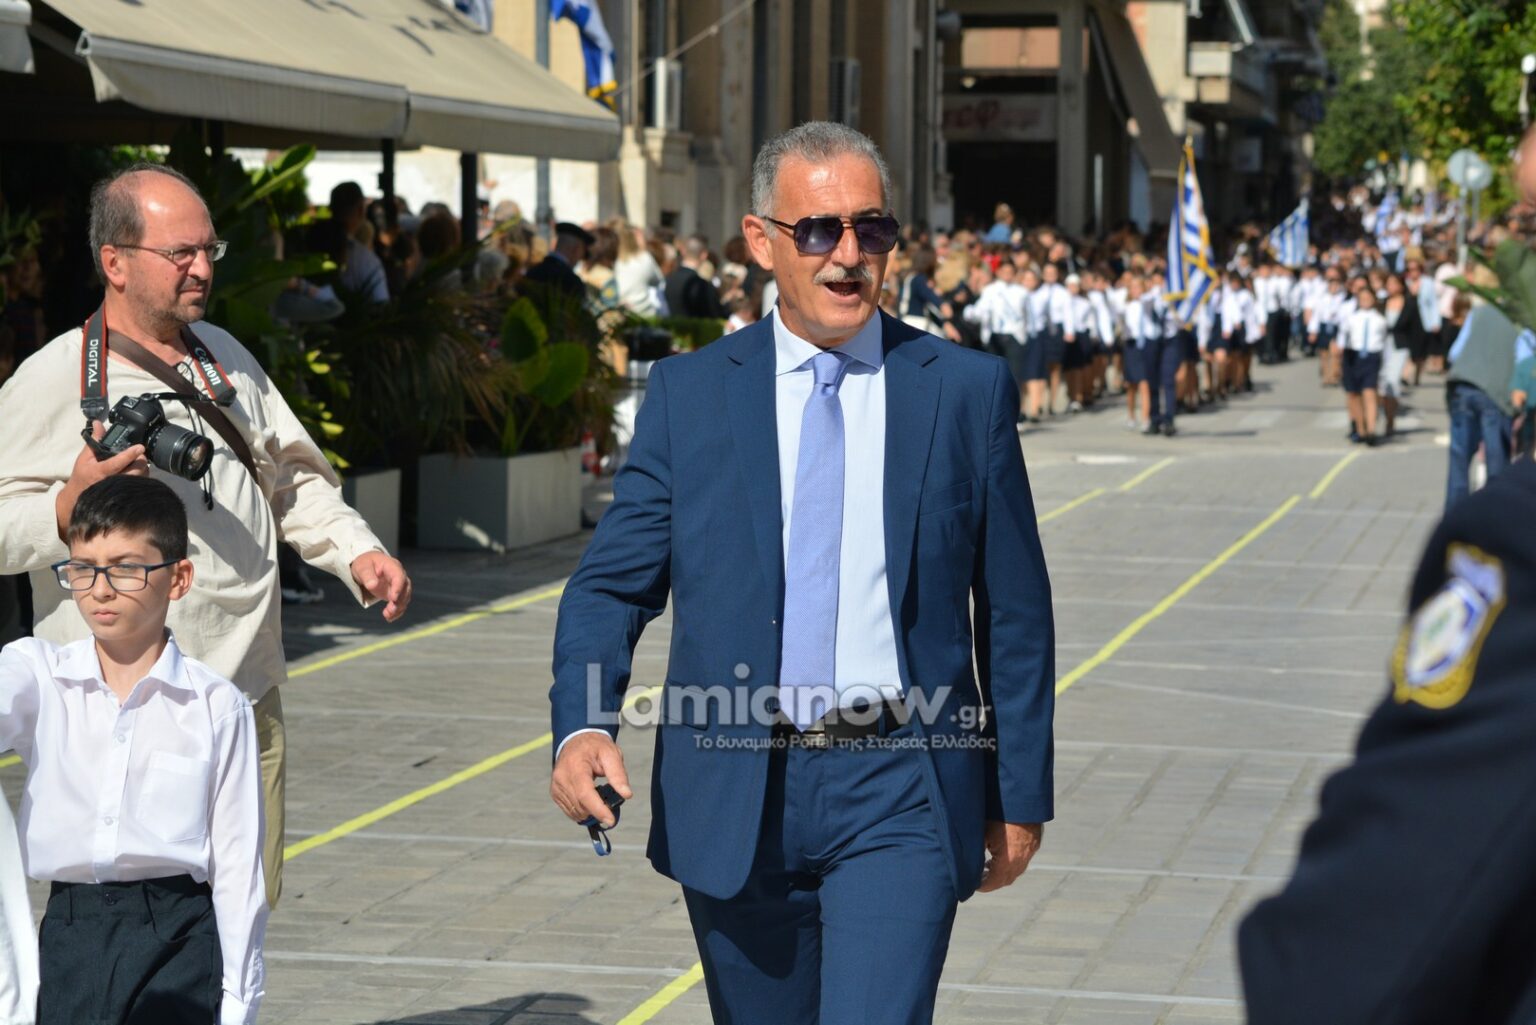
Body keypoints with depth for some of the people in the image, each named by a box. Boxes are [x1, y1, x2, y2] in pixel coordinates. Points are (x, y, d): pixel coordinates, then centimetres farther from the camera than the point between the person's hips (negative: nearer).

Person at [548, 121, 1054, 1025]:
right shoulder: (688, 394, 3)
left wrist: (1023, 794, 7)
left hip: (899, 791, -2)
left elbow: (1016, 609, 5)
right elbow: (613, 583, 1)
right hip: (736, 799, 2)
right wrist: (583, 725, -17)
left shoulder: (968, 391, 1)